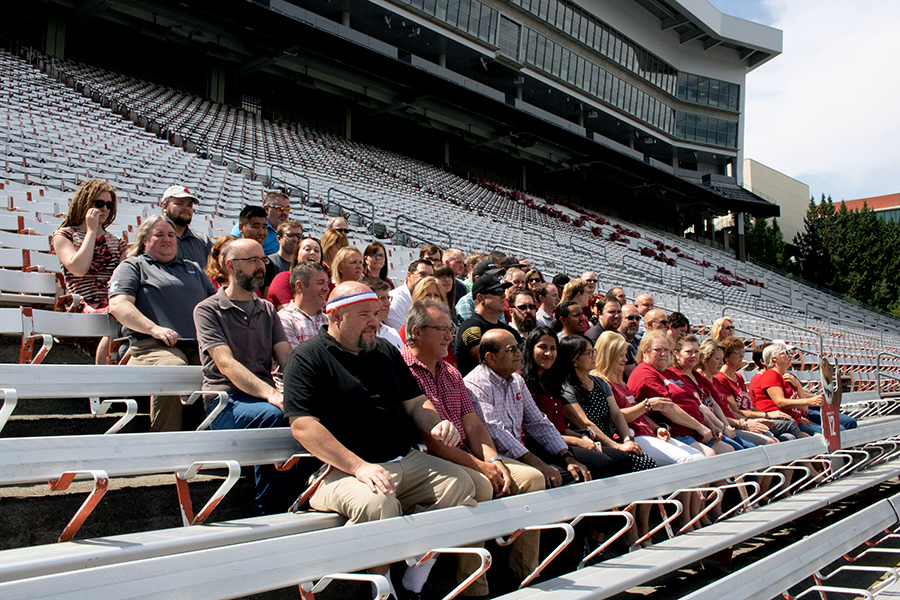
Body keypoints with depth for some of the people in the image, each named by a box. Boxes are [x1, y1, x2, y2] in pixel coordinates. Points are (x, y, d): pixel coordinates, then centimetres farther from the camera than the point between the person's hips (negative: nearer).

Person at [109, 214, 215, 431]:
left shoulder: (193, 268, 34)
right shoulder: (132, 267, 19)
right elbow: (118, 305, 3)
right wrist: (154, 329, -12)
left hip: (200, 346, 4)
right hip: (154, 346, -4)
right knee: (173, 366, -39)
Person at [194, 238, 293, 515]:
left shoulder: (267, 310, 22)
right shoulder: (208, 310, 4)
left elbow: (286, 357, 9)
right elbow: (226, 363, -11)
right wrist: (270, 393, -27)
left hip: (263, 398, 4)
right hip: (225, 401, -4)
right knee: (274, 416, -35)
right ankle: (266, 512, -22)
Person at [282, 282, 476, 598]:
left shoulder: (385, 351, 19)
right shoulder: (308, 358, -3)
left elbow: (416, 403, 23)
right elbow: (303, 427, -14)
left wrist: (437, 425, -2)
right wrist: (359, 467, -24)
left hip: (407, 461, 7)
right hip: (342, 470, -7)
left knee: (460, 483, -11)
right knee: (377, 503, -35)